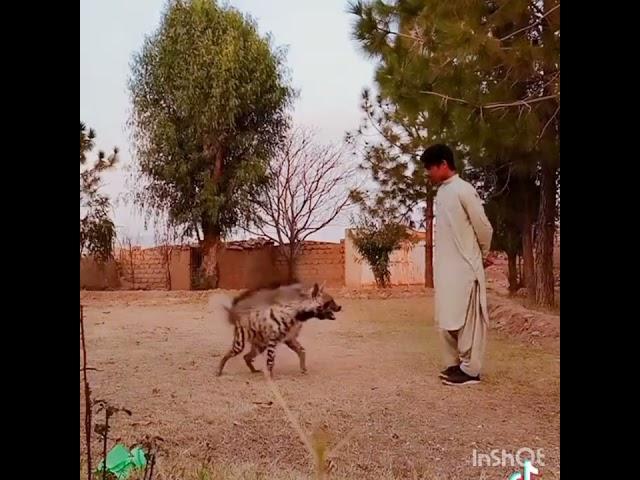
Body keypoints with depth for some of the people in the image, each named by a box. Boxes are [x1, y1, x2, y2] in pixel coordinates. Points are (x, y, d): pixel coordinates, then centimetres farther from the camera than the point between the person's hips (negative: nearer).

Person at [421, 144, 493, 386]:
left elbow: (484, 227, -8)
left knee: (466, 319, -2)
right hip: (445, 266, 8)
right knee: (448, 319, 11)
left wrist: (483, 256, 6)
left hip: (465, 267, -8)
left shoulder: (463, 190, -13)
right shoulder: (441, 192, 12)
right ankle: (454, 364, 21)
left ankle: (470, 370, 6)